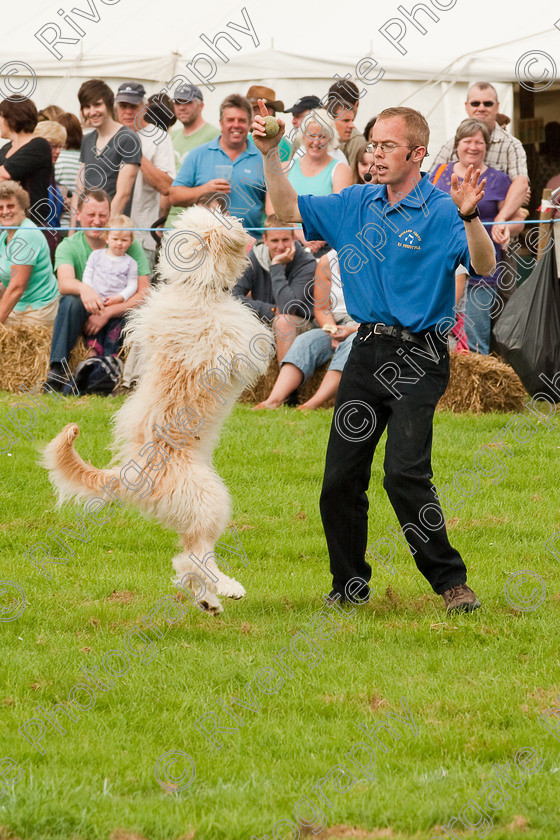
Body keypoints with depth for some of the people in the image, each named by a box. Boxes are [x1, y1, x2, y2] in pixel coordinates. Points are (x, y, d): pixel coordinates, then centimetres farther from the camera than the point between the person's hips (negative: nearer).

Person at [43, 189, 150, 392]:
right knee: (71, 301, -32)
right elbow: (64, 283, -22)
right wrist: (83, 288, -47)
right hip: (83, 315, 0)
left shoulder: (130, 246, -3)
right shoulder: (68, 247, -2)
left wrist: (106, 313, -24)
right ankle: (56, 370, -34)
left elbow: (143, 294, -11)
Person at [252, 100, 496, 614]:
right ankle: (349, 586, 19)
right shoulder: (355, 205, 11)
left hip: (418, 358, -6)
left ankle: (451, 581, -7)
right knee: (340, 477, 5)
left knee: (404, 473, -19)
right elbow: (290, 212, 19)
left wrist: (469, 217, -37)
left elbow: (484, 268, -20)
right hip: (367, 353, 6)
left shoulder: (440, 212, -7)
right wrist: (270, 156, 7)